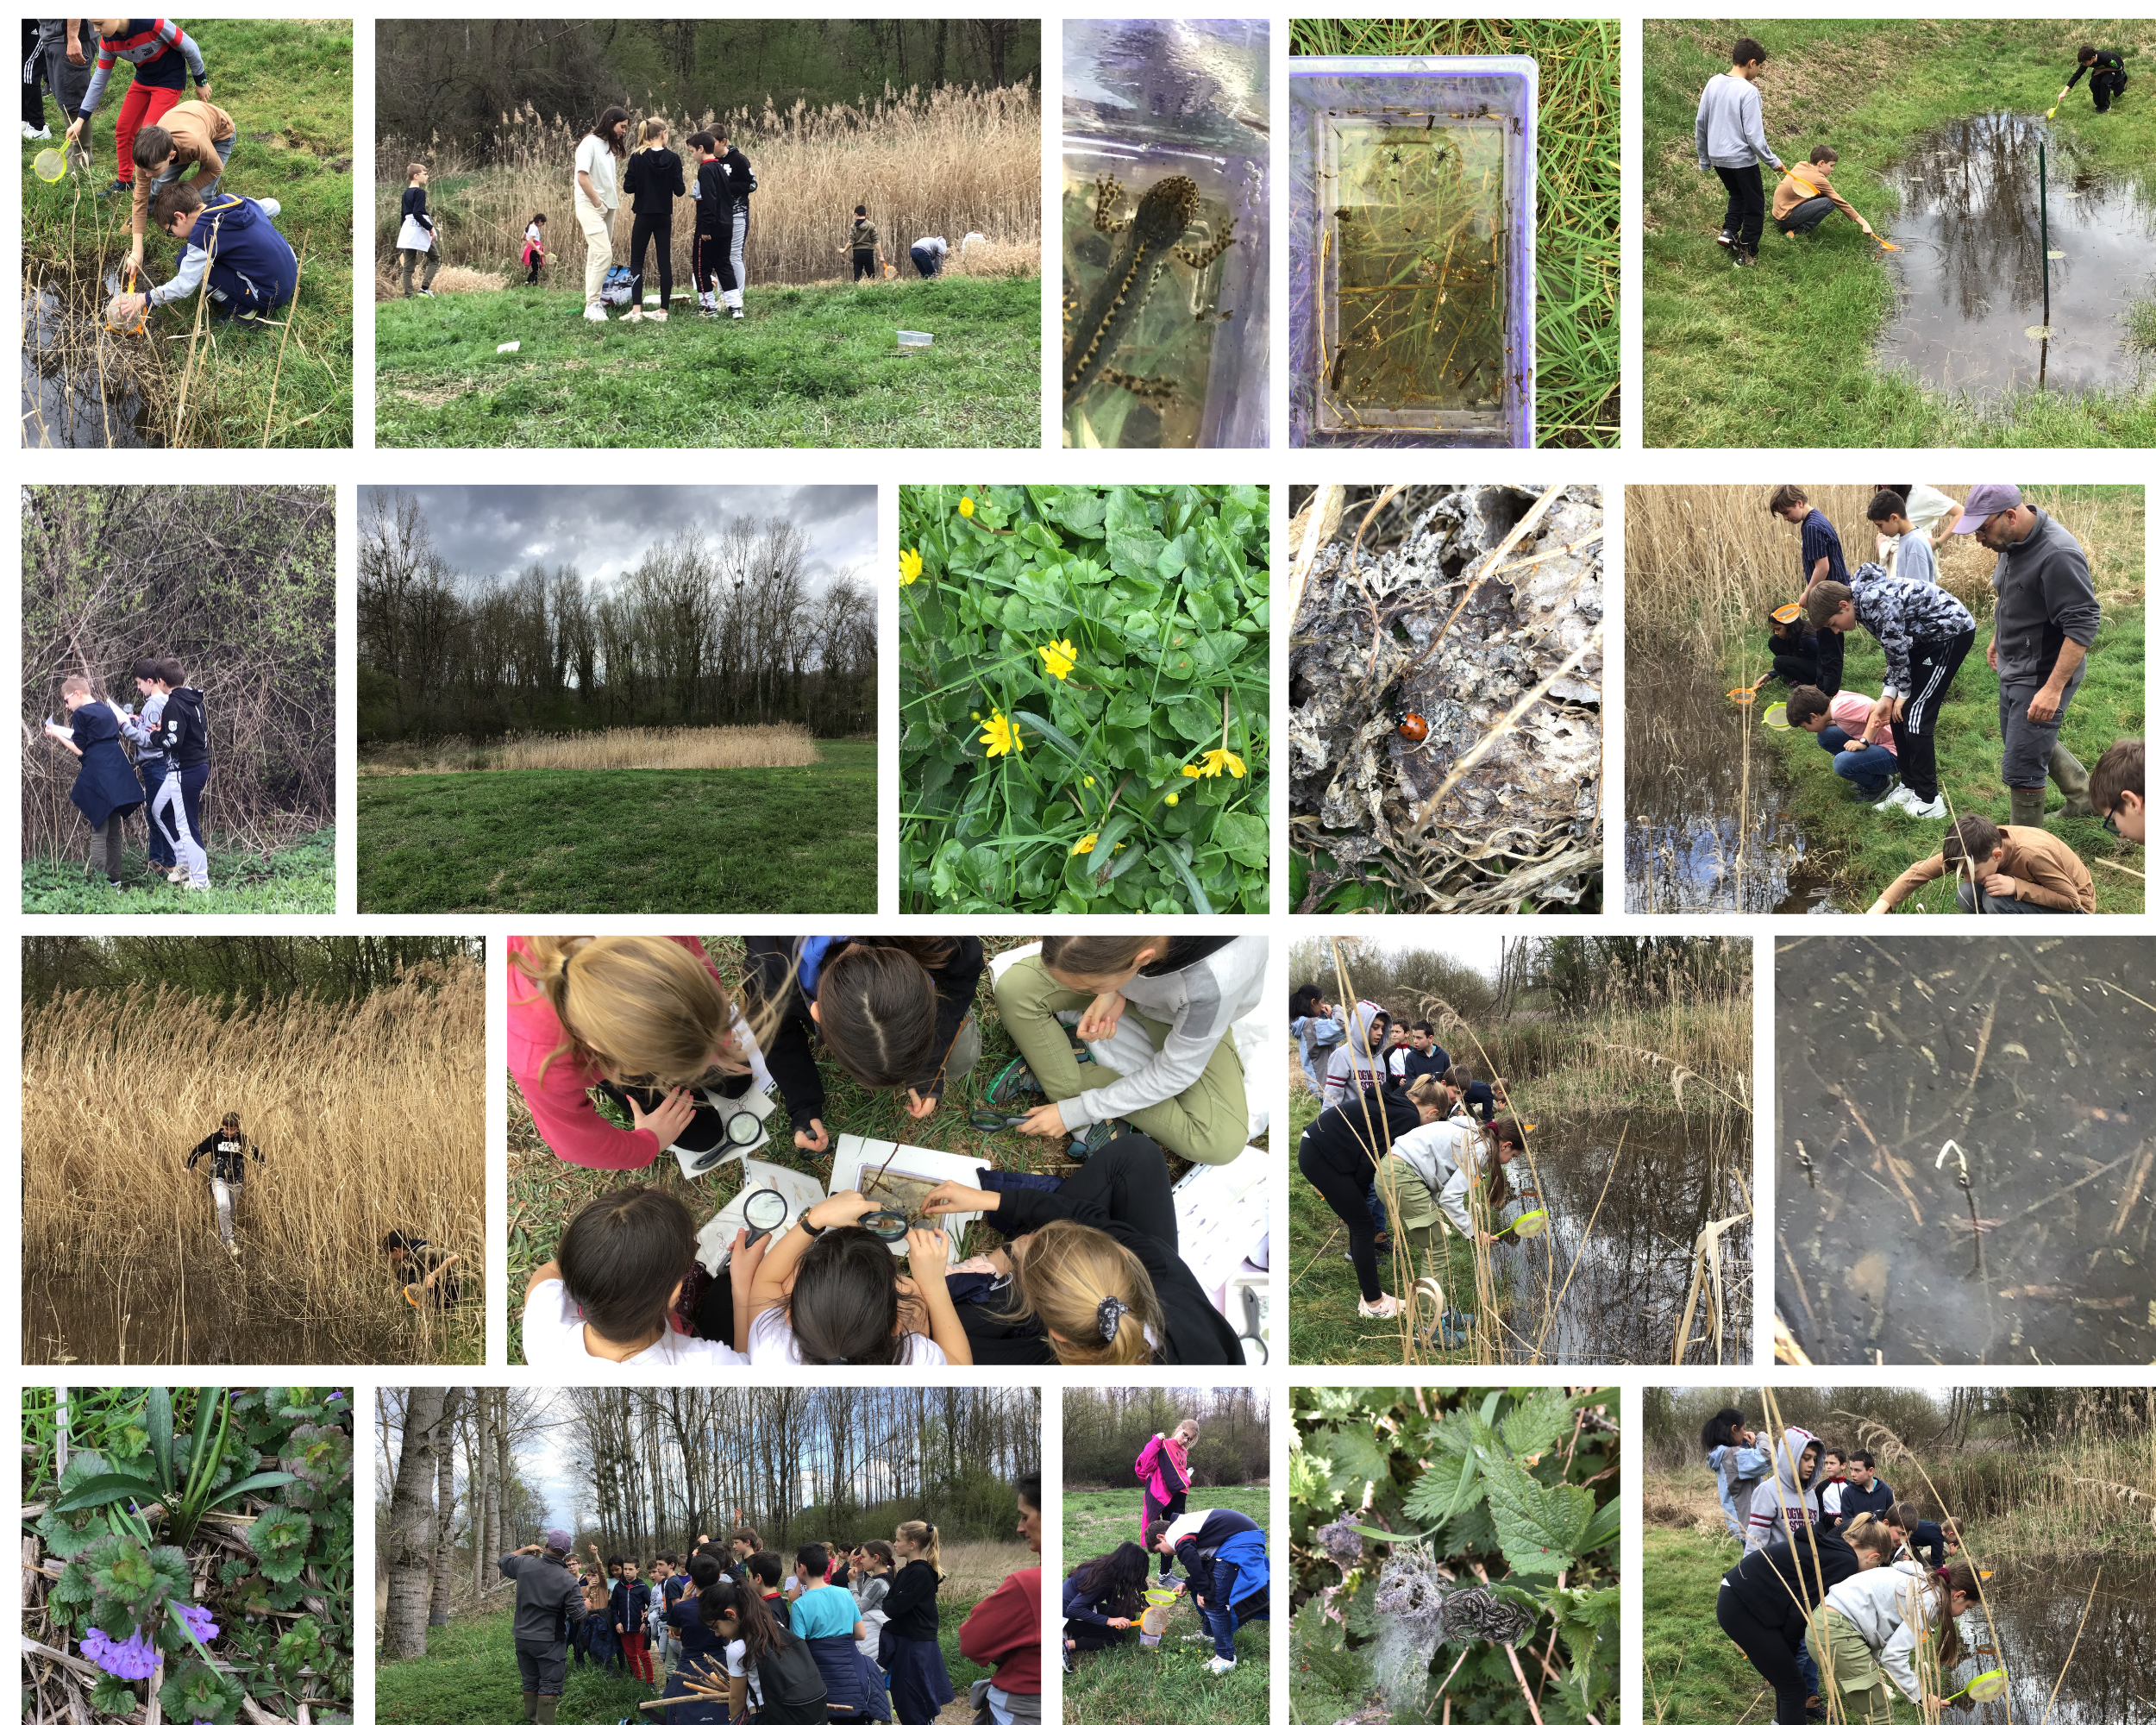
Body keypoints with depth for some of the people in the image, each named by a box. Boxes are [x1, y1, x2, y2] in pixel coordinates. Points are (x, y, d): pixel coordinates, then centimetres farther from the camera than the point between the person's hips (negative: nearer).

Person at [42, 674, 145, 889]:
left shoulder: (81, 714, -5)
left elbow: (80, 750, -5)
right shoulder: (107, 710, 18)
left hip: (98, 778, -7)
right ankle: (113, 879, 14)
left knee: (99, 833, -7)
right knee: (114, 831, 11)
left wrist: (57, 735, 5)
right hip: (118, 774, 7)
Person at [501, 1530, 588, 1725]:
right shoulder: (568, 1581, -19)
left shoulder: (524, 1564, -9)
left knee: (530, 1683, 19)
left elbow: (502, 1561, 13)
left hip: (522, 1638, 5)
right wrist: (584, 1604, 3)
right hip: (549, 1642, -5)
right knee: (549, 1687, 1)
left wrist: (525, 1549, 23)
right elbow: (578, 1616, -19)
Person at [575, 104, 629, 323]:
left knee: (598, 256, 10)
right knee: (603, 254, -17)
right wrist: (597, 203, -15)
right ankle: (592, 305, -16)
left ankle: (595, 301, 14)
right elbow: (582, 176, -18)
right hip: (590, 206, -9)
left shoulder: (609, 146, 13)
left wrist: (614, 194, 3)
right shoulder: (590, 143, -12)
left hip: (607, 207, 9)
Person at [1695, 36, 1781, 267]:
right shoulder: (1748, 91, -19)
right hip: (1742, 158, -6)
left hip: (1718, 158, 6)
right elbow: (1753, 134, -19)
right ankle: (1747, 254, 12)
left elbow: (1700, 124, 5)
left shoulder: (1713, 83, -1)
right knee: (1755, 206, 11)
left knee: (1737, 195, 29)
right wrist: (1772, 160, -5)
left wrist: (1704, 159, 16)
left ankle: (1729, 230, 10)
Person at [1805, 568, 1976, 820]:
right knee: (1898, 712, 8)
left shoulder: (1877, 603, -28)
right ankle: (1909, 786, 19)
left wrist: (1902, 694, -5)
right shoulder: (1863, 599, 2)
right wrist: (1888, 696, -1)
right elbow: (1895, 651, 6)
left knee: (1914, 714, -11)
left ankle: (1929, 801, -7)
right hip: (1927, 636, 10)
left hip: (1953, 632, -10)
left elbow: (1898, 650, -20)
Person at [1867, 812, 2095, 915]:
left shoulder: (2033, 855, -36)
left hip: (2075, 910, -6)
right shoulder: (1975, 847, -19)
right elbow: (1922, 869, -18)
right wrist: (1878, 908, -30)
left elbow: (2072, 899, -27)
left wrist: (2016, 886, -38)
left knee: (1995, 900, -31)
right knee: (1967, 895, -19)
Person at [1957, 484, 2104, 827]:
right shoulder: (2011, 543, 0)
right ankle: (2083, 799, 47)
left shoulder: (2058, 554, -30)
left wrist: (2053, 689, -32)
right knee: (2033, 742, 27)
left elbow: (2083, 625, -31)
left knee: (2021, 767, -5)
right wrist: (1997, 639, 31)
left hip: (2045, 674, -10)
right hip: (2014, 670, 10)